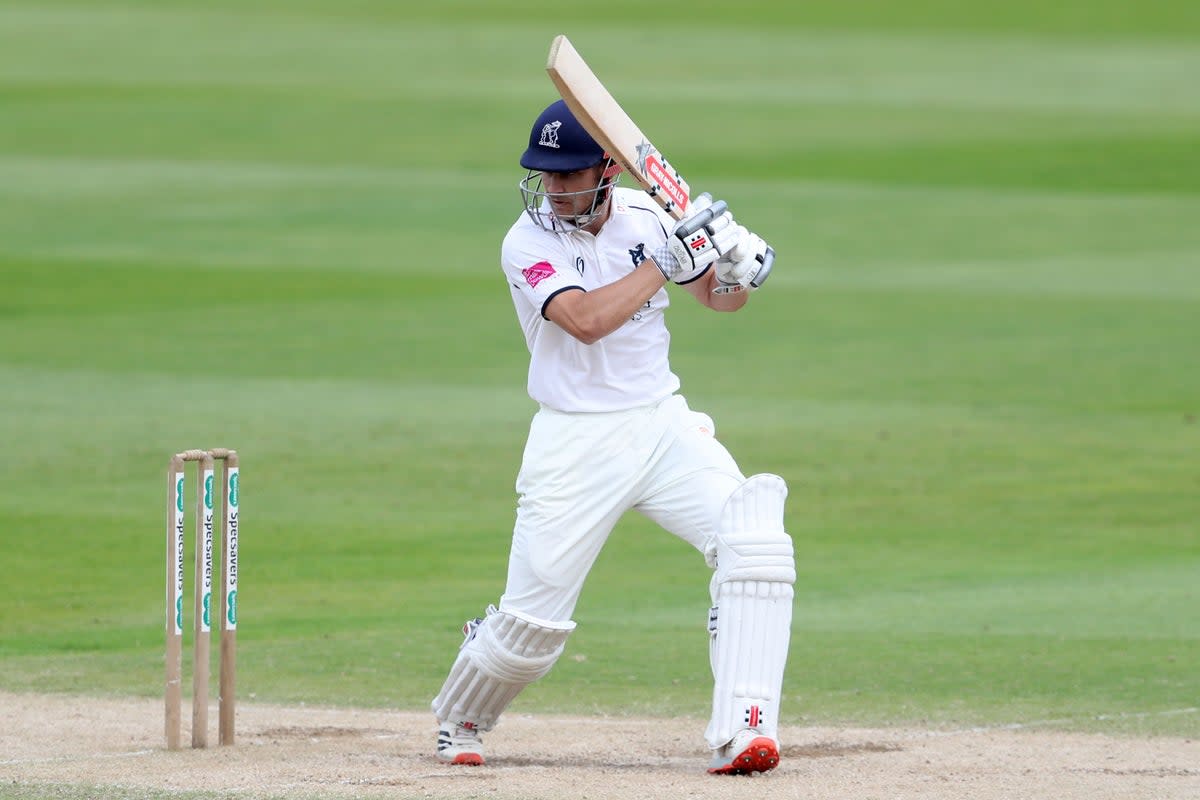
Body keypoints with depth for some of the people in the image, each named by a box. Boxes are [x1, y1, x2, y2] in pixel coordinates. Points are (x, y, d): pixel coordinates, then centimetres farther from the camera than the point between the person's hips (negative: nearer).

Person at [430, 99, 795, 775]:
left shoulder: (642, 216, 3)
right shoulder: (528, 243, -10)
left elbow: (720, 297, 14)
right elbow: (587, 319, -27)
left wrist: (738, 268, -9)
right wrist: (670, 259, -24)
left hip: (665, 427, 3)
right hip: (577, 443, -3)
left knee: (755, 539, -21)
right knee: (532, 622, -2)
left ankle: (742, 732, -24)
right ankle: (459, 722, 30)